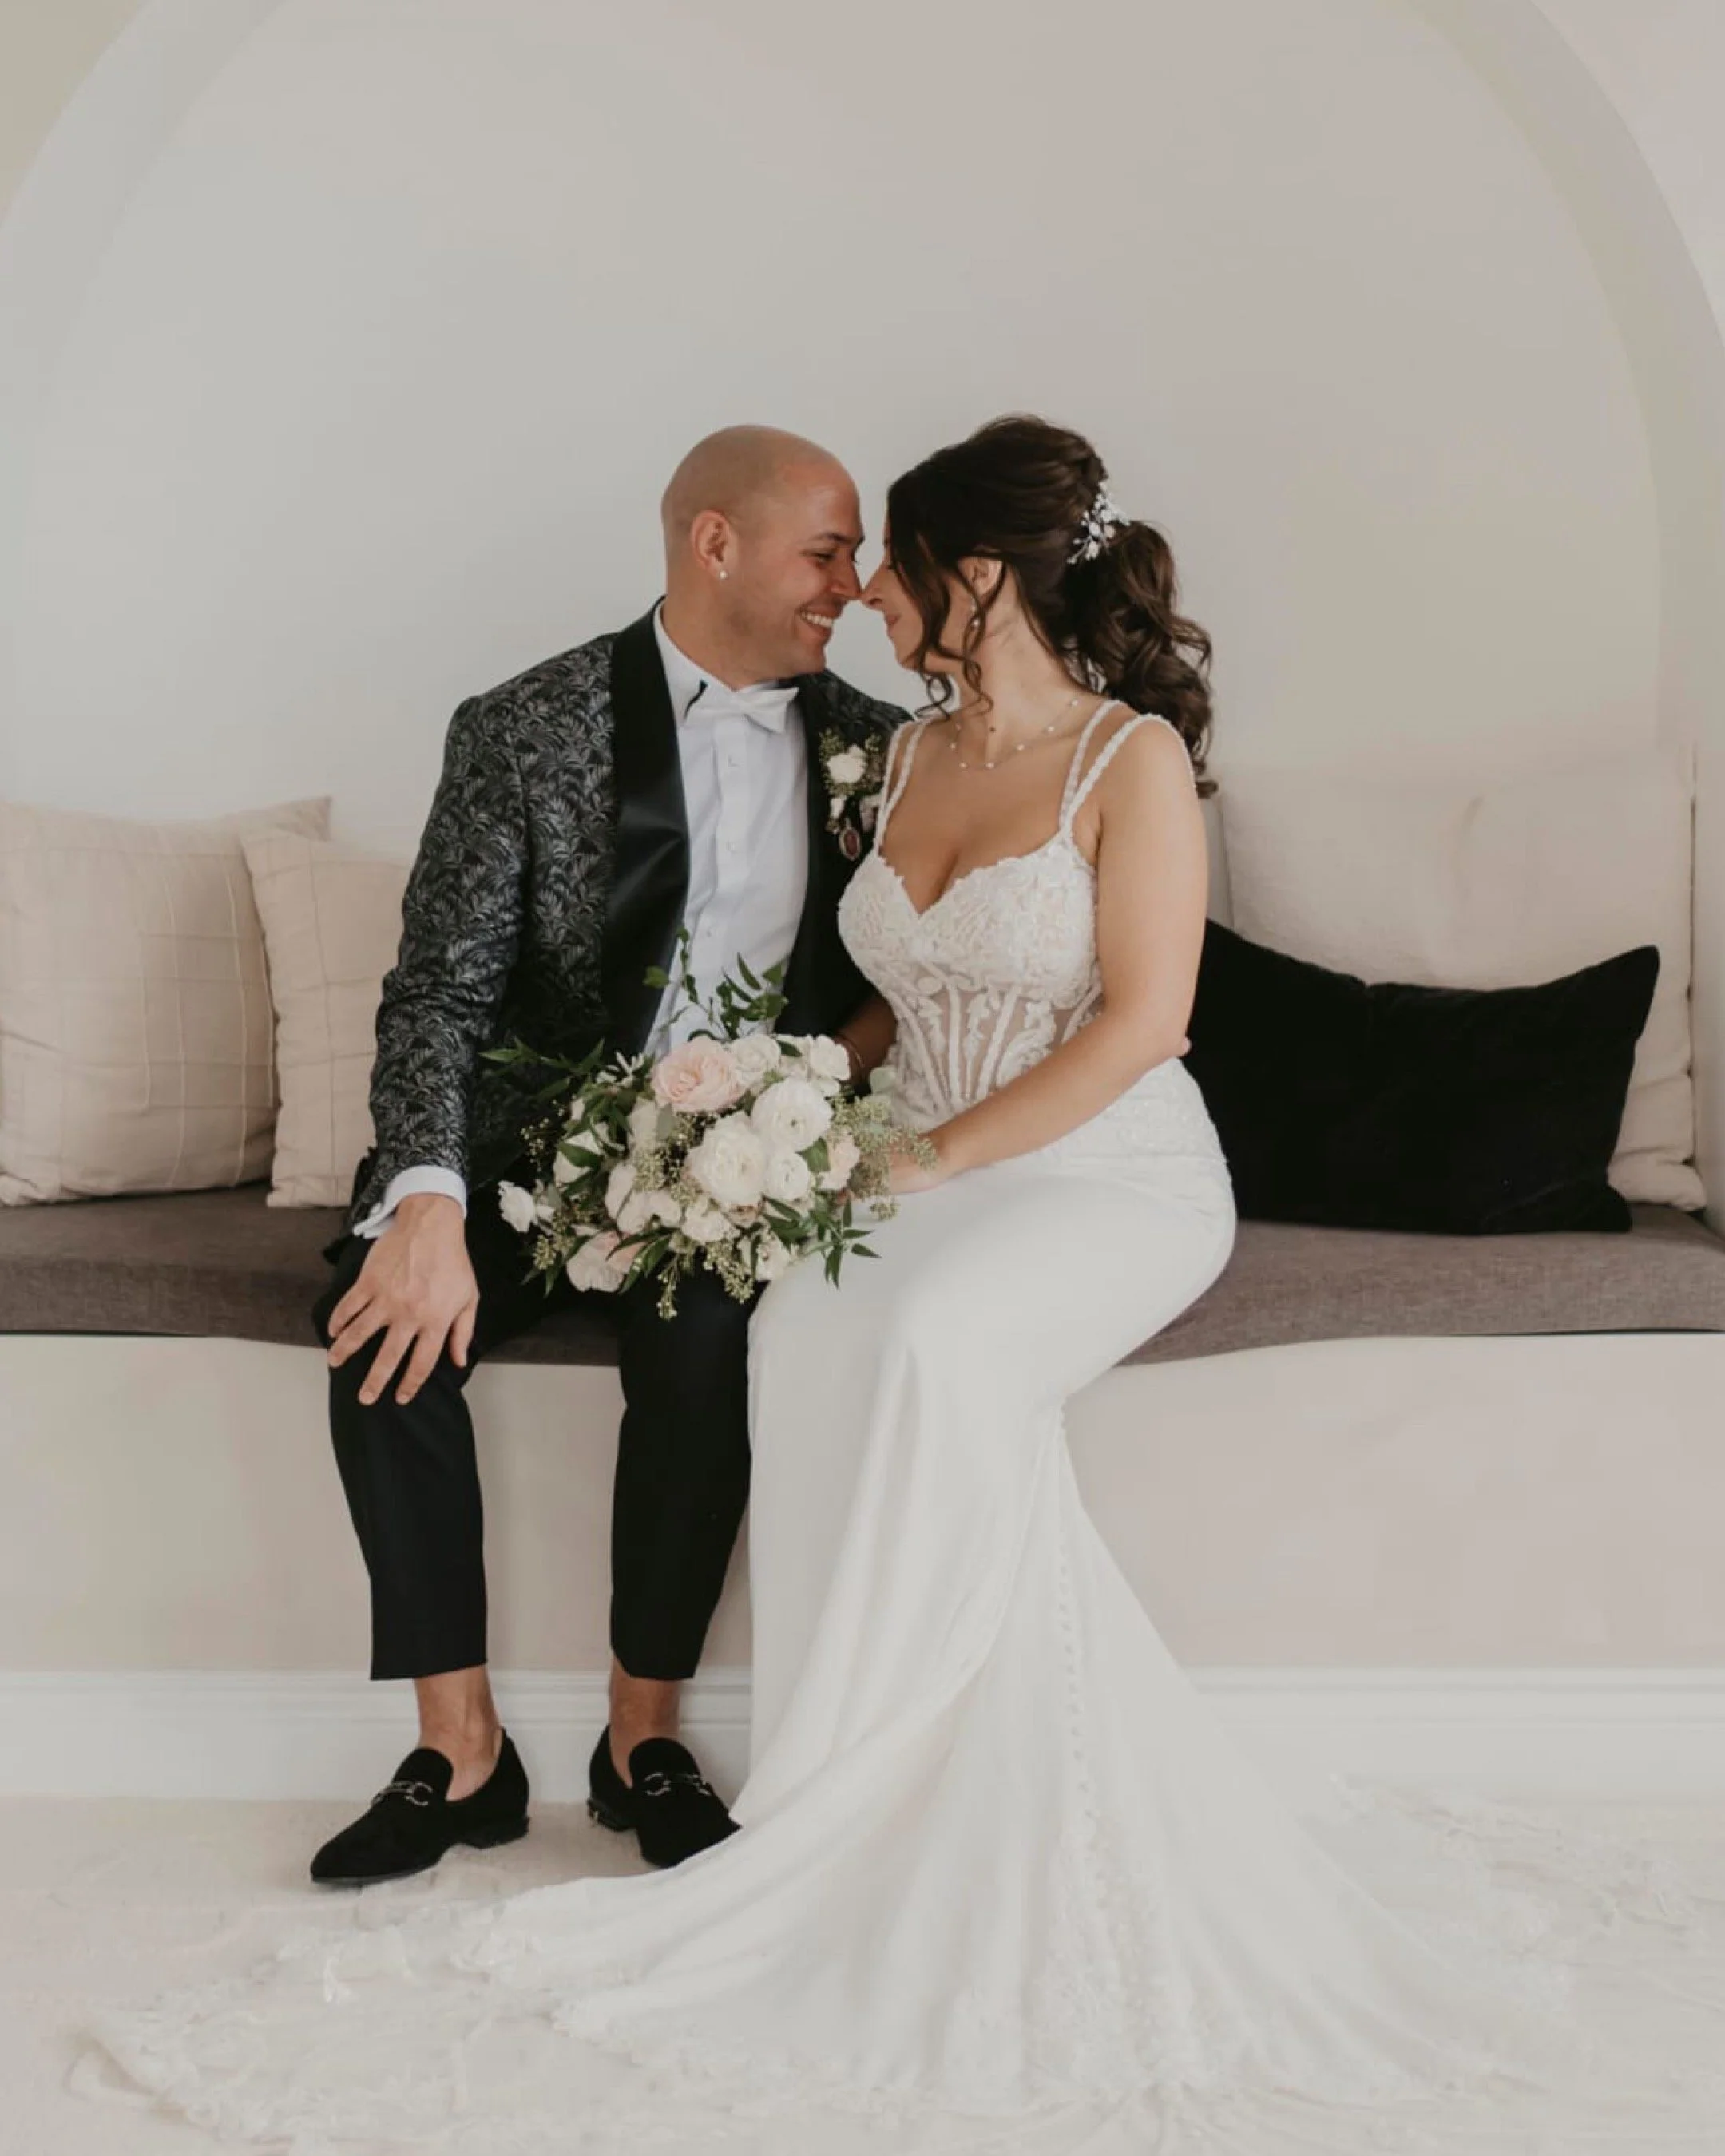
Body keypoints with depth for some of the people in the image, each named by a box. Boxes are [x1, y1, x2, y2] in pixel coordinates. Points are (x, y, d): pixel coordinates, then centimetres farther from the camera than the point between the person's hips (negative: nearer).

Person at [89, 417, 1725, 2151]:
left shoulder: (1132, 756, -7)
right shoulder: (912, 753, 13)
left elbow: (1140, 1021, -13)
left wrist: (934, 1162, -18)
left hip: (1107, 1174, -5)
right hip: (925, 1174, 6)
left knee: (934, 1348, -36)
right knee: (804, 1340, -28)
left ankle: (844, 1831, -22)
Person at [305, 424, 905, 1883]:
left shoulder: (872, 748, 6)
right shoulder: (526, 729, -3)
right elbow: (440, 990, -9)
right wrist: (432, 1204, -26)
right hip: (542, 1145, 0)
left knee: (703, 1341, -30)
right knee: (386, 1328, -27)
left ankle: (646, 1736, -9)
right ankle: (462, 1751, -11)